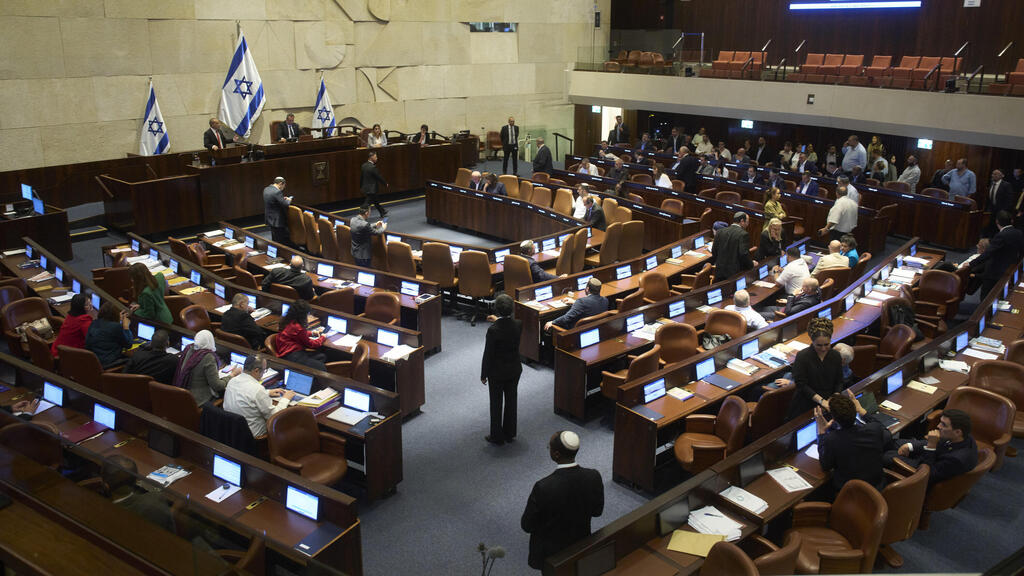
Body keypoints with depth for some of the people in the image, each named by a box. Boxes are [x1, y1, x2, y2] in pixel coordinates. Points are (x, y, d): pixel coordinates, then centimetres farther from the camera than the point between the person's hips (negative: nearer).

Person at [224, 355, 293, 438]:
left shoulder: (232, 380, -3)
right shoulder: (257, 389, -26)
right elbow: (274, 416, -17)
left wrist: (267, 393, 18)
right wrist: (285, 399, -2)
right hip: (252, 435, -8)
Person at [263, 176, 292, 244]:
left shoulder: (266, 189, 7)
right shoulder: (277, 192, -22)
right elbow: (285, 204, -22)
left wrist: (283, 198, 13)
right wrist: (289, 200, -2)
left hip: (269, 219, 10)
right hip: (278, 221, -10)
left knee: (275, 240, 19)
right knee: (285, 241, -3)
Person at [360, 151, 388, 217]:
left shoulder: (364, 165, 3)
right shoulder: (372, 167, -22)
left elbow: (361, 177, 11)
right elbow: (379, 177, -14)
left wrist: (361, 186, 21)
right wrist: (385, 184, 1)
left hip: (365, 187, 9)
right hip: (371, 189, -9)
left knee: (376, 201, 23)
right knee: (367, 204, -5)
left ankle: (382, 212, 39)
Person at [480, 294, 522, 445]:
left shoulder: (493, 329, -25)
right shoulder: (518, 325, -13)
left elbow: (488, 354, -17)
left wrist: (484, 375, -6)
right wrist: (498, 321, 15)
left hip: (497, 372, -4)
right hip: (514, 370, 4)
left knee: (496, 404, 10)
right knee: (511, 401, 18)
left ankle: (497, 437, 21)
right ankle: (510, 434, 31)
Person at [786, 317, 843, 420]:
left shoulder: (835, 356, 7)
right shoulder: (802, 356, -7)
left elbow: (839, 382, 12)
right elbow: (801, 385, -10)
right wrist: (821, 400, -15)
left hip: (827, 405, 4)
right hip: (805, 407, -4)